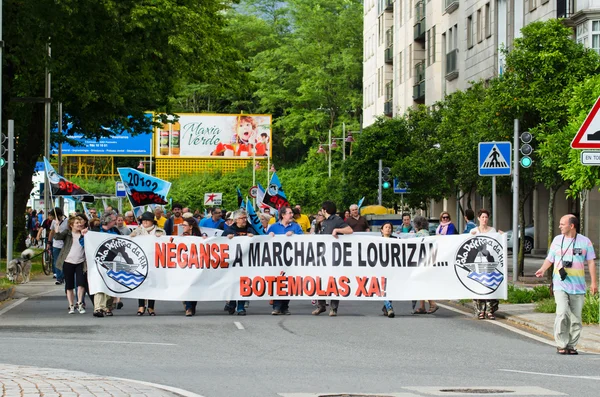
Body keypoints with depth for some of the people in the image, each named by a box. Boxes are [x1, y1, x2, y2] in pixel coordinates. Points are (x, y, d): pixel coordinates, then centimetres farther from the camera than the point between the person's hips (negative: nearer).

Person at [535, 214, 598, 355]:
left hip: (578, 286, 0)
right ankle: (561, 345, -9)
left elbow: (591, 262, 5)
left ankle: (571, 345, 10)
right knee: (562, 313, -16)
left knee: (576, 317, 1)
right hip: (560, 285, 0)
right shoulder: (557, 240, 10)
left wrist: (594, 282, -2)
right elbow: (550, 259, 13)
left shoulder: (585, 241, 4)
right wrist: (543, 269, -8)